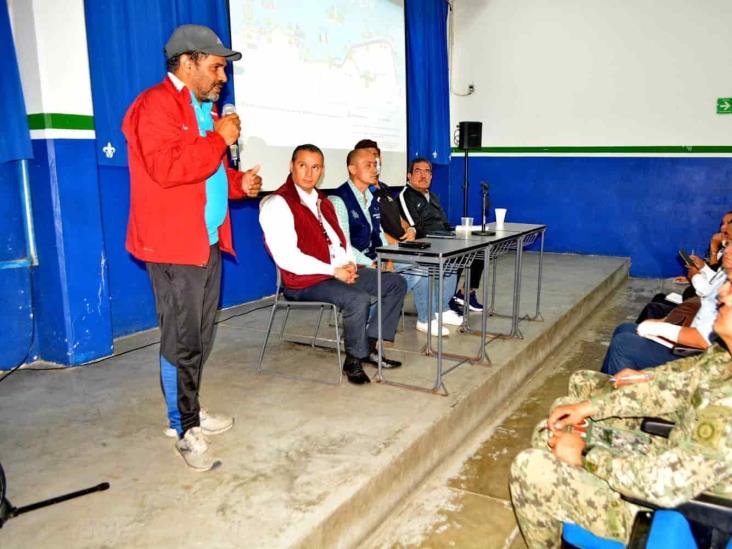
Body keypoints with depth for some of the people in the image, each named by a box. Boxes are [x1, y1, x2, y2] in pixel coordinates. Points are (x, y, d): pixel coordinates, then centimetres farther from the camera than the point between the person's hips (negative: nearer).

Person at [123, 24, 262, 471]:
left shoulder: (206, 109, 19)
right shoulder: (156, 105, -11)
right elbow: (166, 168, -27)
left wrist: (238, 182, 8)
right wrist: (220, 138, -17)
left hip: (208, 242, 9)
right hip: (174, 245, -9)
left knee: (201, 337, 16)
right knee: (182, 341, -2)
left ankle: (189, 411, 31)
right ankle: (187, 430, 11)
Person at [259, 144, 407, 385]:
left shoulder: (323, 201, 18)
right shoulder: (277, 204, -10)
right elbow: (286, 258, -19)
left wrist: (349, 263, -2)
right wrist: (333, 271, -19)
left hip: (341, 271, 9)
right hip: (305, 280, -9)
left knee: (396, 284, 2)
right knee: (358, 299, -31)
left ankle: (369, 346, 3)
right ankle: (354, 360, -8)